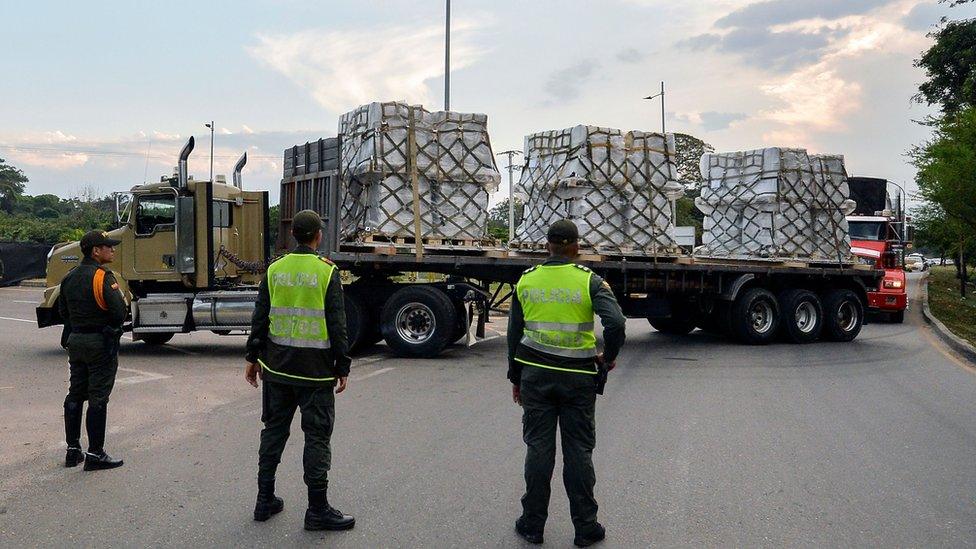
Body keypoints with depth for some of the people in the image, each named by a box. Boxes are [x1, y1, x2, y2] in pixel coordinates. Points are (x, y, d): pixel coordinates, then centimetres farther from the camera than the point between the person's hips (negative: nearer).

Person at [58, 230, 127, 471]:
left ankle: (73, 450, 23)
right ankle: (95, 454, 2)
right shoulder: (103, 277, -17)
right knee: (98, 399, -3)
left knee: (75, 395, 15)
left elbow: (63, 311, 14)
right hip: (101, 342, -8)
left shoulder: (69, 277, 8)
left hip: (75, 340, 8)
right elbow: (120, 313, -22)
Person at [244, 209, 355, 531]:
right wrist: (342, 368, -3)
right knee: (317, 437, 2)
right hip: (315, 371, -5)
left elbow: (260, 318, 6)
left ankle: (265, 501, 24)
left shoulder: (275, 270, 4)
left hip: (277, 369, 5)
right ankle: (317, 510, 7)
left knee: (274, 430, 16)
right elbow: (337, 326, -10)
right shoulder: (327, 272, -9)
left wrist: (253, 358, 15)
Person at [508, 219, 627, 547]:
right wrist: (608, 358, -1)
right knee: (578, 452, 7)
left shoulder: (526, 280, 4)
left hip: (535, 375, 2)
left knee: (538, 449, 9)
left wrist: (516, 378, 18)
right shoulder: (589, 281, -6)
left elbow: (514, 333, 9)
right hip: (578, 378, -2)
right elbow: (616, 323, -19)